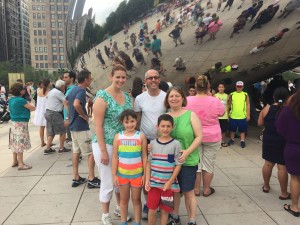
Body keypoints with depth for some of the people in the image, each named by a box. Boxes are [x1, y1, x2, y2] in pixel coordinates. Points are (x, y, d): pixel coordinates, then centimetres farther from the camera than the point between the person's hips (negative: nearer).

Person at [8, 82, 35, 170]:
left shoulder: (11, 99, 7)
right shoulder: (21, 100, -19)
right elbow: (33, 108, -11)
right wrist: (28, 105, 7)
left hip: (13, 122, 9)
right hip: (20, 123, -9)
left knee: (15, 142, 16)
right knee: (20, 143, -4)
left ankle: (15, 161, 27)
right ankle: (21, 164, 2)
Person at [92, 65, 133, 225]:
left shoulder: (127, 97, 5)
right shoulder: (103, 96, -14)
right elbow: (98, 125, -16)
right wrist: (103, 151, -17)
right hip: (106, 145, -6)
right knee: (108, 183, 7)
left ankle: (121, 208, 41)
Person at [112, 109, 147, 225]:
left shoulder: (141, 136, -8)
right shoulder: (118, 136, -5)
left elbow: (144, 157, -4)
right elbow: (115, 157, -2)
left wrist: (145, 174, -4)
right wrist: (114, 175, -3)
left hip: (137, 174, -1)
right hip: (122, 174, 1)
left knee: (136, 199, 13)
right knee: (123, 199, 17)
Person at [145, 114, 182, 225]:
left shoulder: (176, 144, -8)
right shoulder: (153, 143, 0)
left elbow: (178, 165, -7)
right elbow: (148, 162, 4)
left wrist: (170, 182, -11)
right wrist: (147, 180, -2)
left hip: (168, 184, -2)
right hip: (154, 182, 2)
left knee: (164, 210, 12)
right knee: (152, 210, 9)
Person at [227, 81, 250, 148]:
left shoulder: (245, 95, 4)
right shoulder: (231, 95, 4)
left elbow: (248, 105, 4)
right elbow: (228, 105, 7)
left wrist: (248, 115, -1)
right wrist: (227, 114, 4)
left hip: (242, 116, -1)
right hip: (233, 116, 1)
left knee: (242, 130, 6)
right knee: (232, 129, 12)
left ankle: (242, 141, 15)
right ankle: (232, 140, 26)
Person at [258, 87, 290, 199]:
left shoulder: (267, 108, -3)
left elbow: (260, 123, 4)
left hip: (268, 139, 3)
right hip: (284, 141, -3)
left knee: (268, 163, 16)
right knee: (282, 167, 3)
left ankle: (266, 186, 31)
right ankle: (284, 193, 14)